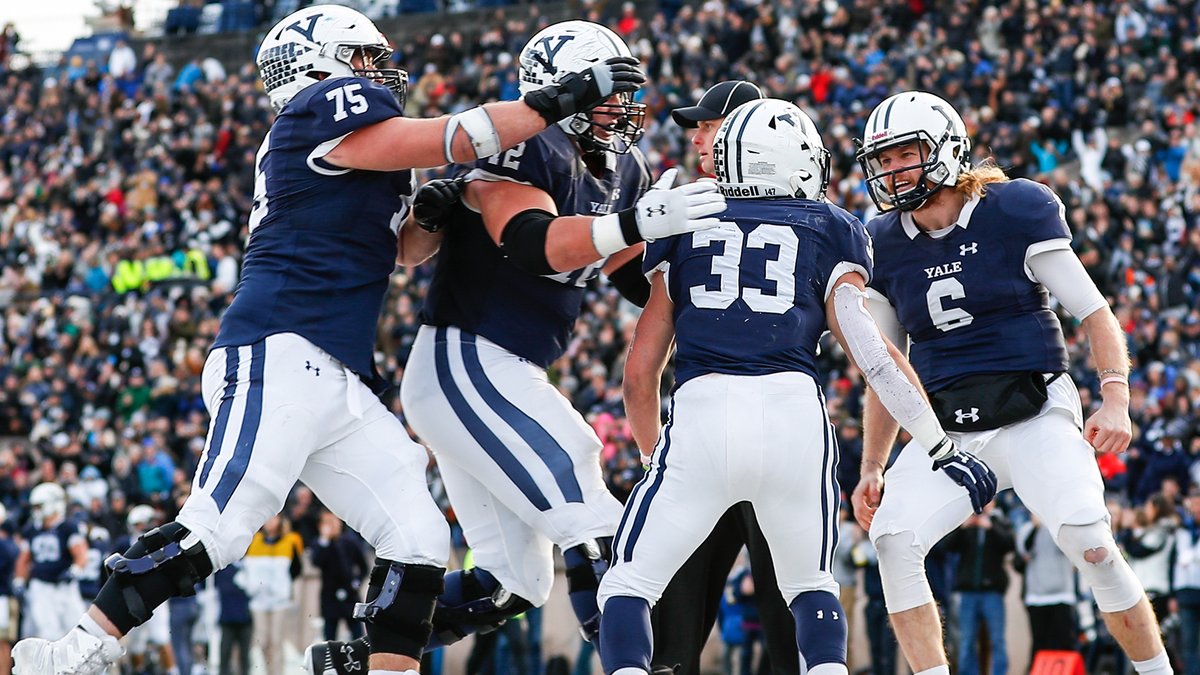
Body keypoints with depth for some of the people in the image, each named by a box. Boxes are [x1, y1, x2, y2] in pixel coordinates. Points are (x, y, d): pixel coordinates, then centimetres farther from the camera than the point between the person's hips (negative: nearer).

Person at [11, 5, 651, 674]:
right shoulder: (330, 105, 0)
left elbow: (404, 247, 38)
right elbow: (452, 141, -6)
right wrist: (566, 97, -3)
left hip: (343, 386, 10)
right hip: (279, 357, -10)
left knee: (418, 540, 1)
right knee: (215, 529, -19)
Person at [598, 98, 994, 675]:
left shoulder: (684, 226, 22)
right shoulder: (831, 232, 18)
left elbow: (639, 373, 21)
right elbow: (871, 352, 6)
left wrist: (654, 455, 36)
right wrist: (943, 448, 11)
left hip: (701, 415, 0)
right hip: (795, 413, 1)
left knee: (629, 587, 11)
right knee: (811, 587, 23)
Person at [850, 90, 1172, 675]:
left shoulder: (1015, 211, -5)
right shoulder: (883, 246, 8)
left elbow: (1094, 314, -2)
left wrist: (1115, 401, -15)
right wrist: (872, 470, 14)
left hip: (1034, 416, -4)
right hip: (947, 429, 4)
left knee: (1091, 544, -22)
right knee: (893, 538, -19)